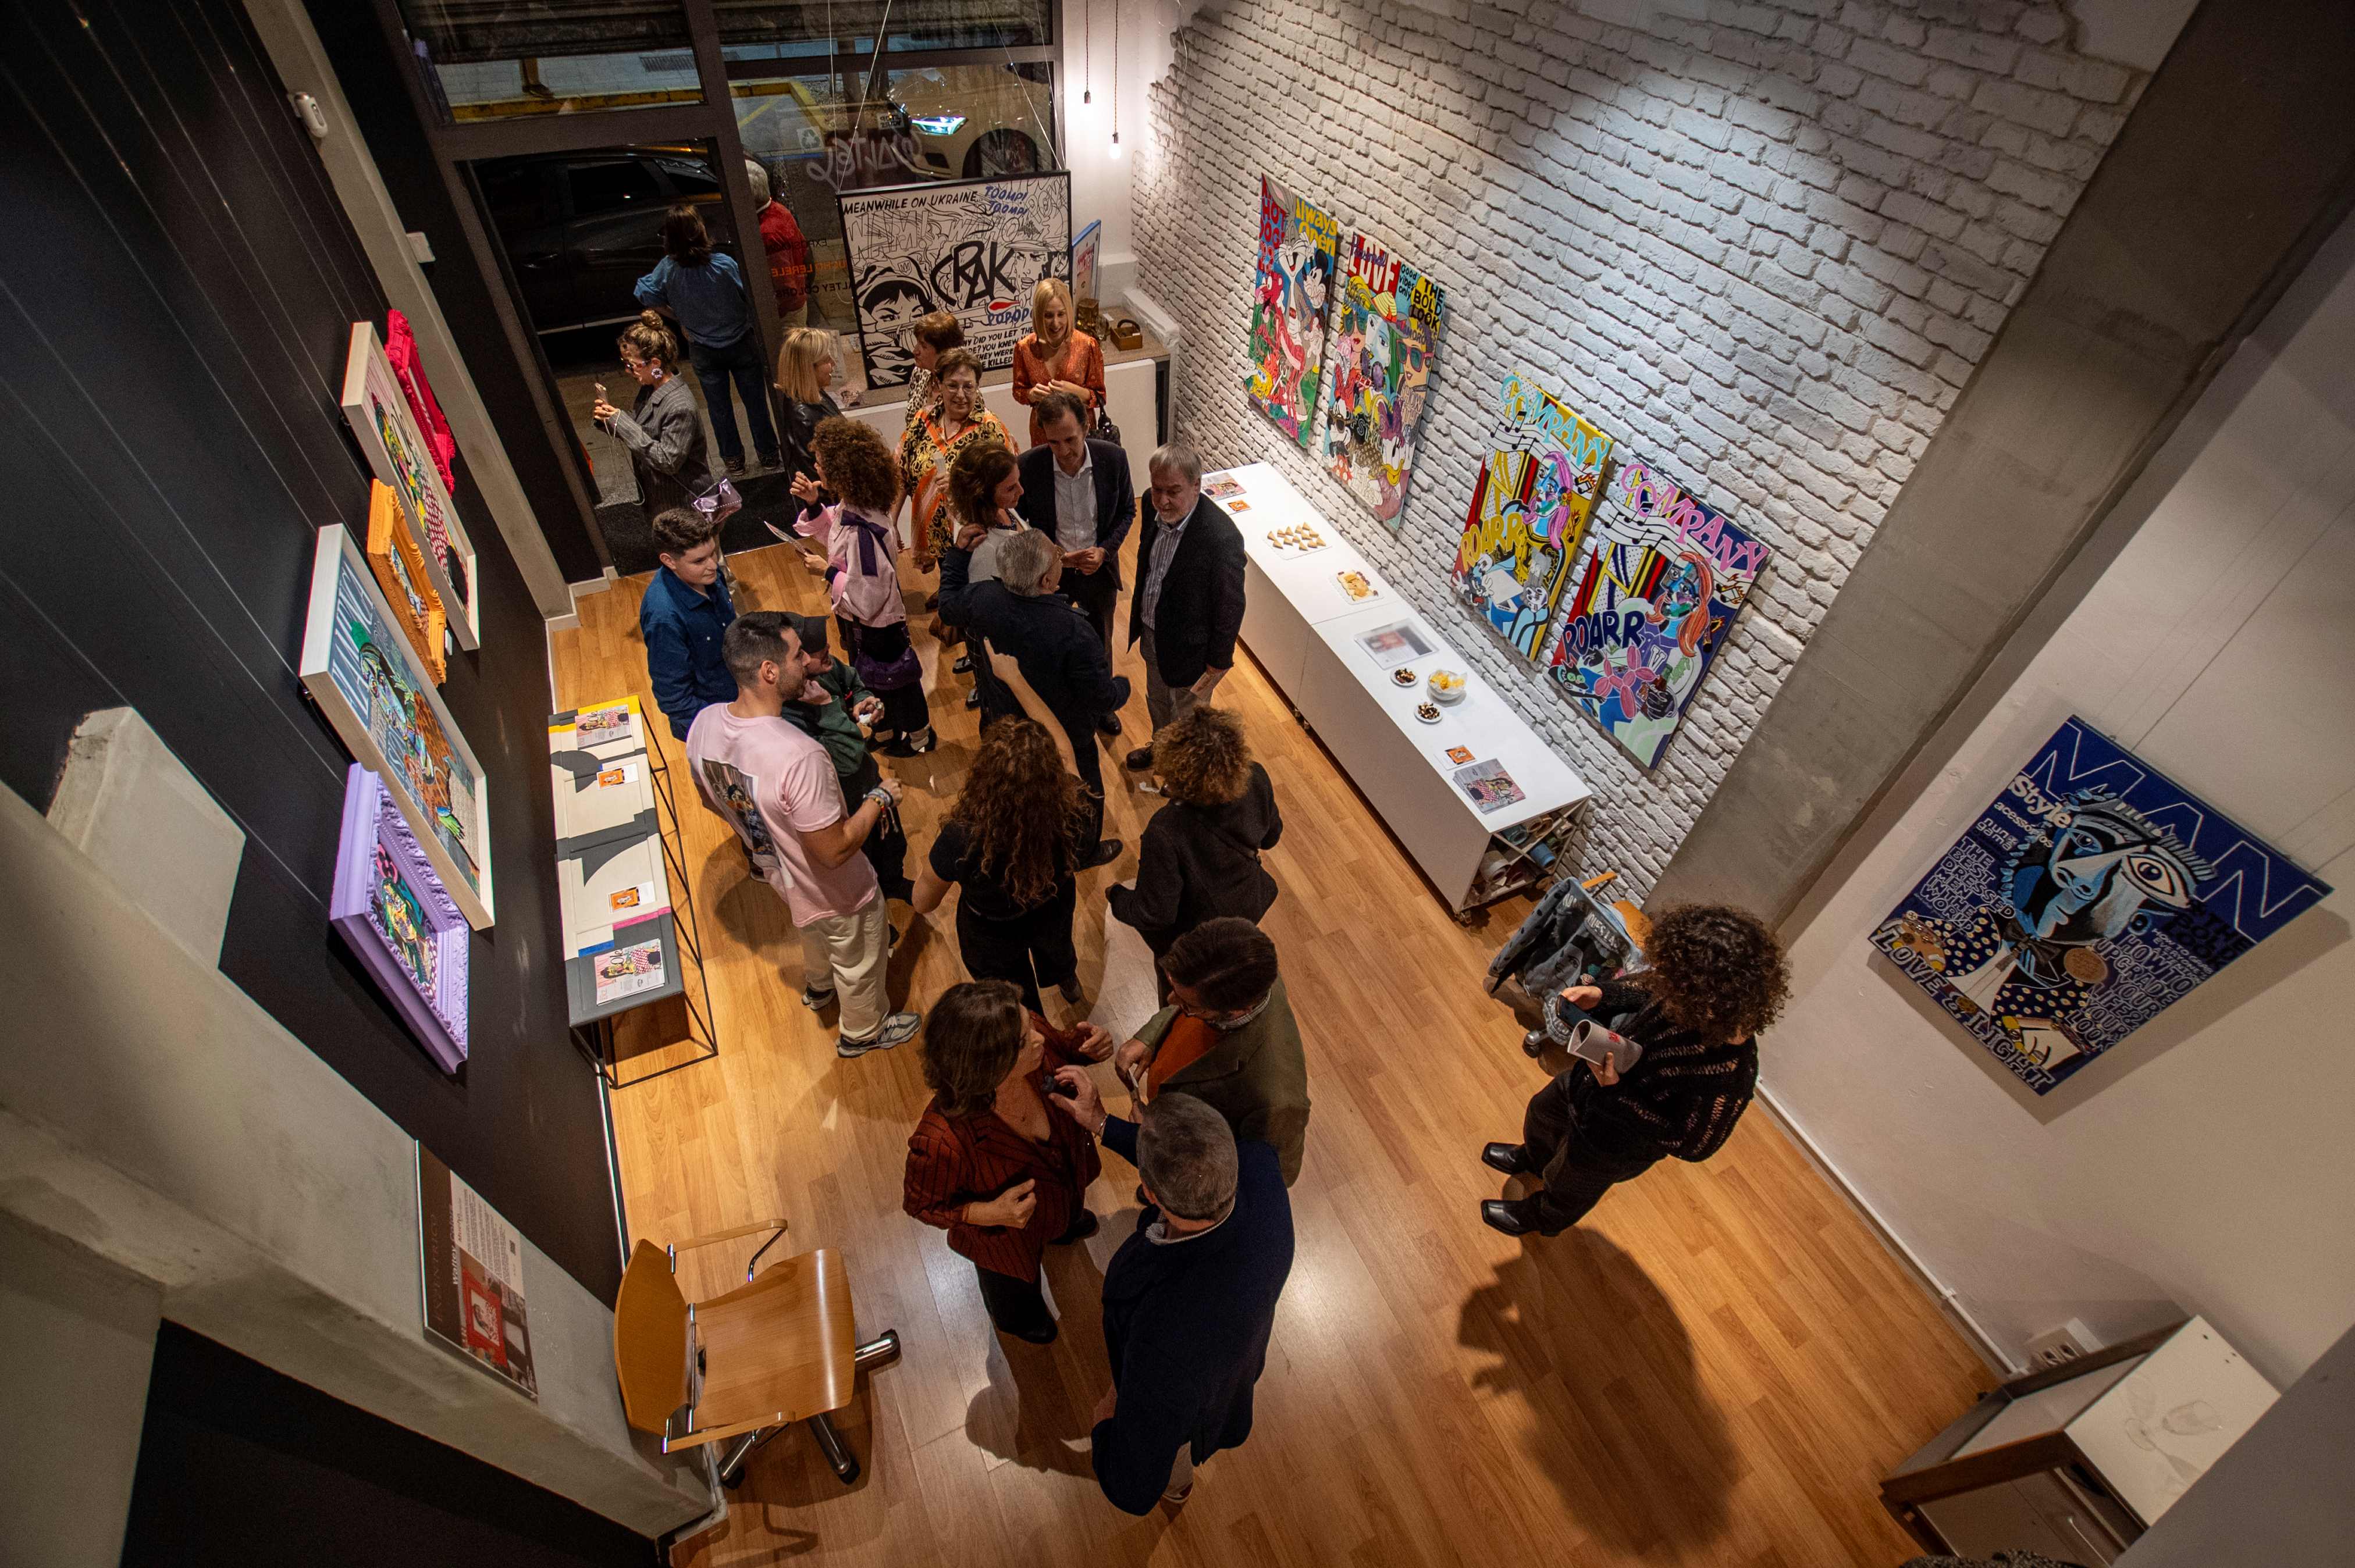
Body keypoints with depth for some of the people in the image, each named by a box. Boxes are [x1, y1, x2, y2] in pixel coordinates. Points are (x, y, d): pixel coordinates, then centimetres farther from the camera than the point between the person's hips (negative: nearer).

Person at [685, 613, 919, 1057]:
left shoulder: (704, 724, -19)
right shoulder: (799, 756, -43)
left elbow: (713, 801, 0)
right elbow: (835, 850, -33)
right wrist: (880, 798, -20)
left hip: (778, 875, 7)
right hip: (834, 894, -7)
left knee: (815, 934, 39)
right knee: (859, 965, 24)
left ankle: (818, 989, 68)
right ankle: (865, 1032, 53)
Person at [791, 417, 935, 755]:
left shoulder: (862, 530, -38)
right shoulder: (850, 508, -11)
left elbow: (866, 597, -35)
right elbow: (833, 535, 11)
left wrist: (828, 572, -25)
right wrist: (812, 505, -4)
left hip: (875, 626, -9)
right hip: (858, 622, 9)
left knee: (891, 679, 17)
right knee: (869, 678, 29)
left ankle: (918, 736, 43)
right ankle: (885, 731, 54)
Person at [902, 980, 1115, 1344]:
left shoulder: (1033, 1037, -36)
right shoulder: (943, 1140, -47)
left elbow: (1062, 1049, -10)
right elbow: (920, 1202, -24)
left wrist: (1089, 1045, -32)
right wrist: (989, 1213, -38)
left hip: (1068, 1180, 4)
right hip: (1007, 1234, -4)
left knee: (1067, 1219, 42)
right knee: (1015, 1296, 34)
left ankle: (1064, 1228, 78)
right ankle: (1018, 1319, 70)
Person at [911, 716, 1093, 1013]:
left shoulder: (962, 839, -43)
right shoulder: (1073, 812, -37)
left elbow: (923, 903, -23)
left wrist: (938, 848, -6)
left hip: (991, 937, -3)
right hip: (1054, 917, 3)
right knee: (1057, 952, 42)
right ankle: (1068, 982, 75)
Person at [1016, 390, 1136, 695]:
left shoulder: (1113, 458, -18)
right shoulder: (1028, 465, -21)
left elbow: (1127, 511, -1)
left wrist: (1105, 550, -17)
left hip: (1099, 568, 1)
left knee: (1100, 646, 22)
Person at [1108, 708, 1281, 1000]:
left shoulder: (1166, 832, -44)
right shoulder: (1257, 779, -29)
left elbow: (1155, 915, -29)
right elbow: (1270, 837, -7)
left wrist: (1115, 896, -10)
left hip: (1191, 936, -5)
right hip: (1248, 911, 5)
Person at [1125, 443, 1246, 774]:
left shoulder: (1221, 538, -34)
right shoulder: (1157, 510, -12)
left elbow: (1230, 606, -22)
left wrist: (1218, 663, -13)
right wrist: (1140, 621, 16)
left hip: (1188, 646, -7)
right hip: (1153, 634, 7)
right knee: (1158, 701, 32)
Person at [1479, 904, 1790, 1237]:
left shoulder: (1728, 1076, -43)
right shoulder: (1690, 999, -27)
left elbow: (1692, 1145, -28)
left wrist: (1617, 1094, -34)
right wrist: (1601, 994, -20)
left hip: (1611, 1149, -6)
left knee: (1568, 1186, 28)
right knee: (1541, 1113, 35)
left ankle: (1541, 1219, 63)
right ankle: (1533, 1159, 70)